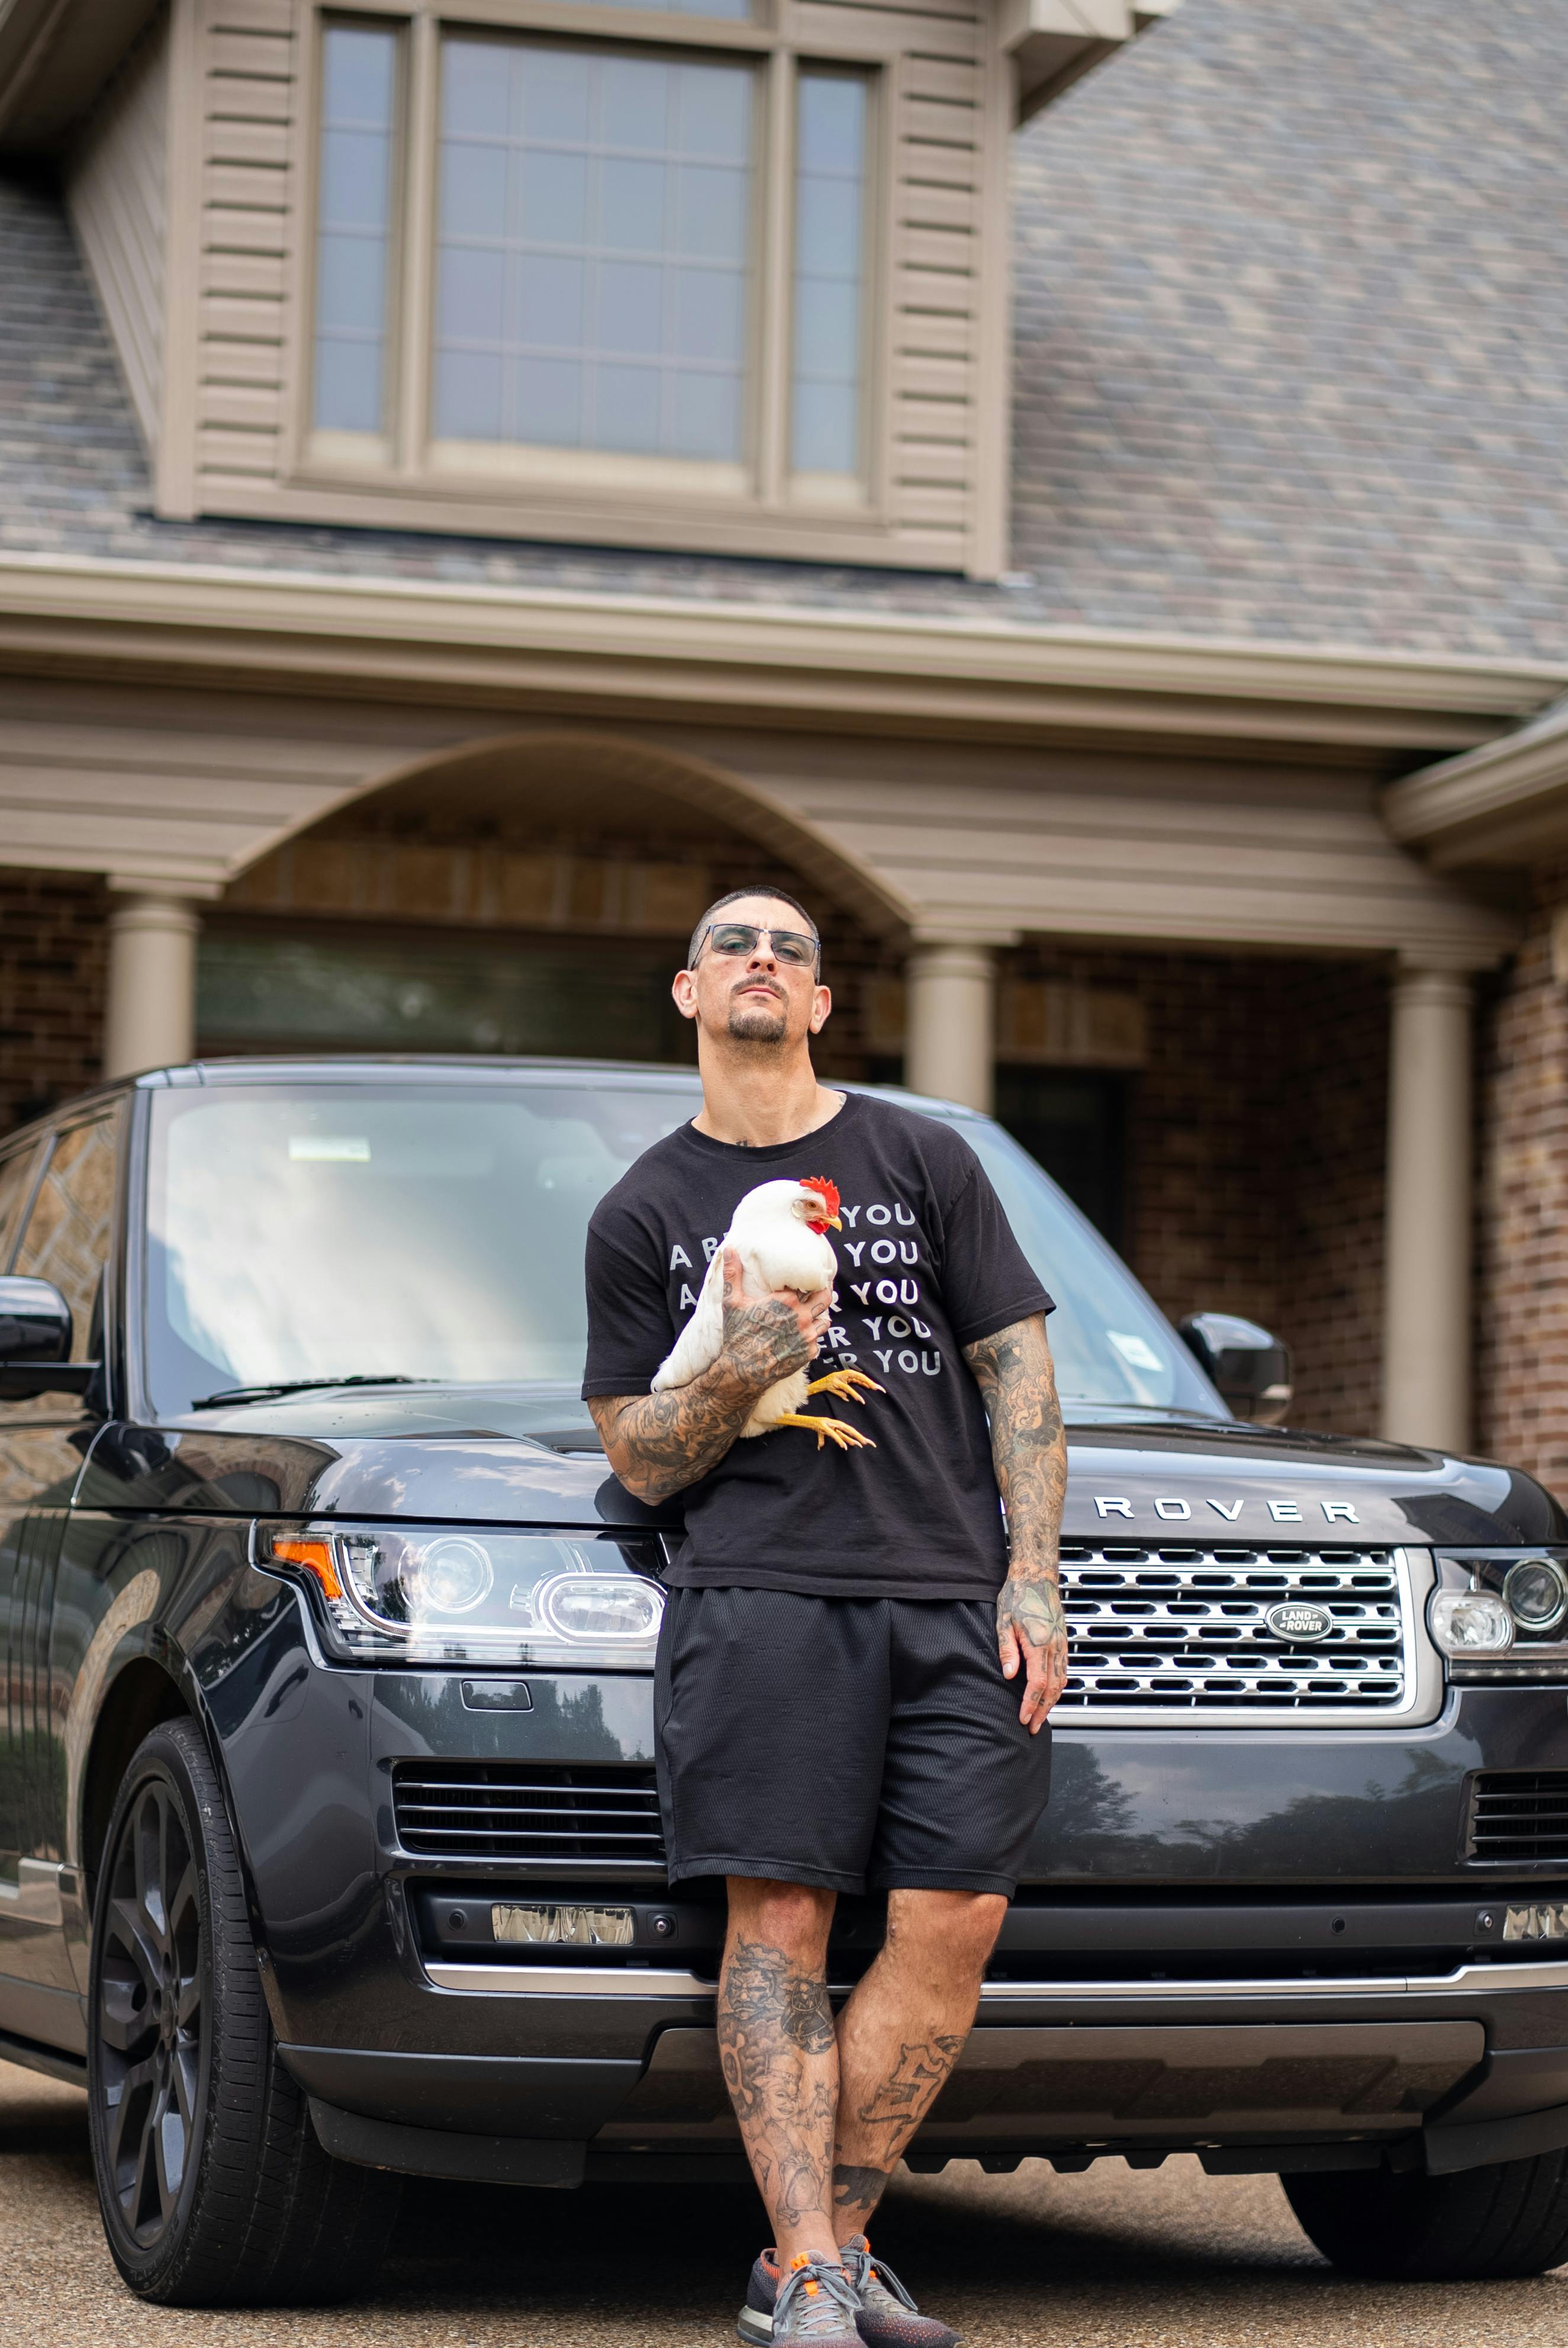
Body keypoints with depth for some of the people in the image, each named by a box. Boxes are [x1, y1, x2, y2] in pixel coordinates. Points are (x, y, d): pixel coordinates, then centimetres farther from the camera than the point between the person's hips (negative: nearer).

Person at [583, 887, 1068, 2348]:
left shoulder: (926, 1160, 16)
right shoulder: (644, 1213, 14)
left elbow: (1017, 1370, 13)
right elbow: (639, 1462, 12)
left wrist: (1030, 1576, 2)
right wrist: (734, 1380, -9)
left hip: (956, 1599, 1)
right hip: (761, 1591, -1)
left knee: (953, 1925, -8)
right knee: (779, 1924, -11)